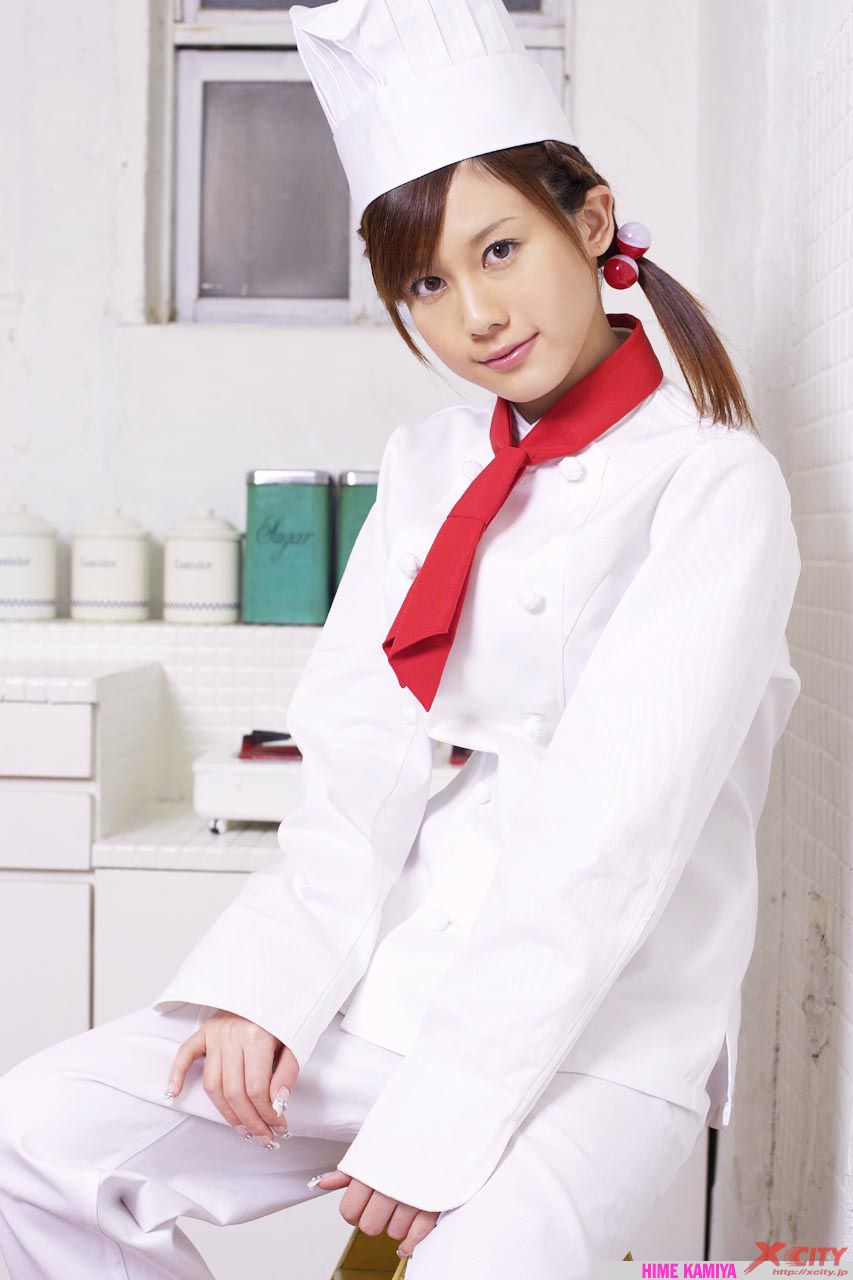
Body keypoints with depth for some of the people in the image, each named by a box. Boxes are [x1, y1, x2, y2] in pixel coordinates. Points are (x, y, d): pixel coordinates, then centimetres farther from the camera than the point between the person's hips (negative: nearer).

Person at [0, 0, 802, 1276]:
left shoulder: (714, 484, -10)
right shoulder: (432, 467, 10)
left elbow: (612, 833, -17)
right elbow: (359, 751, 3)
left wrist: (439, 1123, -18)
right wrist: (263, 986, -10)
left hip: (602, 1032, -5)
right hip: (398, 979, 6)